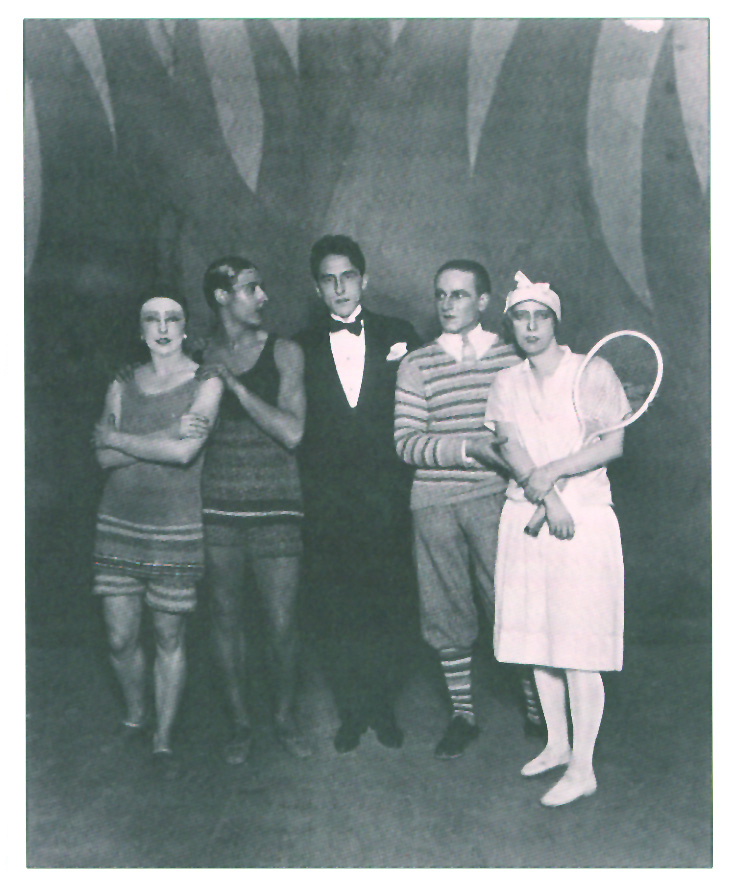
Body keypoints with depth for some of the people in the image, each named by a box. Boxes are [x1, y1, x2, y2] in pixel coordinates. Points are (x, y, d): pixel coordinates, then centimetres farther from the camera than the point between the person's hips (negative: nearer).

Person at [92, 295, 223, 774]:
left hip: (176, 527, -3)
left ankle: (164, 739, 19)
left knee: (170, 636, 3)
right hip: (119, 522, 3)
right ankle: (135, 716, 31)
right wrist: (165, 437, -14)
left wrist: (117, 437, -6)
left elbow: (184, 452, -17)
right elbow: (105, 458, -2)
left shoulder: (205, 383, -3)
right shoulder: (122, 385, 8)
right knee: (121, 638, 5)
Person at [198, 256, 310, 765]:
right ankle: (240, 720, 26)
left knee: (282, 623, -1)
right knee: (227, 617, 9)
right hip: (218, 505, 2)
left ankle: (284, 717, 22)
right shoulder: (204, 356, 8)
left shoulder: (283, 352, 3)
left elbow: (292, 432, -9)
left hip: (275, 504, -2)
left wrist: (236, 384, -11)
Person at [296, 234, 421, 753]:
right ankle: (352, 712, 19)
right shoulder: (302, 347, 8)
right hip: (327, 503, 0)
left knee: (389, 606, 4)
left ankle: (384, 707, 21)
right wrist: (310, 485, -4)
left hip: (386, 497, 0)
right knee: (333, 609, 4)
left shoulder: (399, 336, 8)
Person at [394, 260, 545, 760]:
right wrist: (468, 448, -13)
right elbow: (406, 441, -2)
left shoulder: (513, 359, 6)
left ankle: (539, 711, 17)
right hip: (435, 503, 1)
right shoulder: (417, 366, 5)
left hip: (495, 498, -1)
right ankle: (463, 715, 23)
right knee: (447, 613, 7)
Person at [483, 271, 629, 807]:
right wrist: (549, 498, -17)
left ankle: (582, 769, 3)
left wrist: (553, 471, -15)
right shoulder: (507, 384, 10)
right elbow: (511, 447, -3)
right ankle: (557, 743, 26)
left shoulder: (594, 372, 1)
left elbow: (614, 445, -7)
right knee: (537, 637, 9)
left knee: (579, 644, -5)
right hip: (525, 517, 4)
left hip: (585, 519, -4)